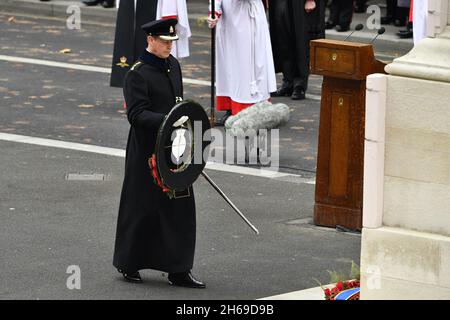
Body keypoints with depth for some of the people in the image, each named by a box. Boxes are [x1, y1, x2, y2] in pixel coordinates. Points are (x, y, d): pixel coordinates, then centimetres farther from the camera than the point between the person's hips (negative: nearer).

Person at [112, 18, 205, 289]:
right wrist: (165, 120, -35)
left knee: (181, 206, 5)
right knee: (141, 208, 4)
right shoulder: (138, 74, -14)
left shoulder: (173, 65, 10)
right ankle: (128, 264, 21)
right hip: (147, 152, -7)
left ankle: (179, 270, 10)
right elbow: (137, 114, -21)